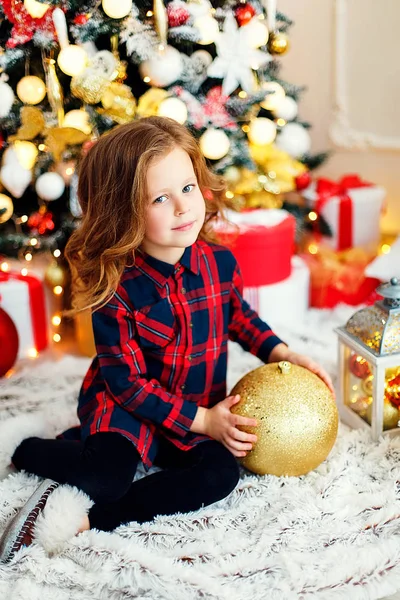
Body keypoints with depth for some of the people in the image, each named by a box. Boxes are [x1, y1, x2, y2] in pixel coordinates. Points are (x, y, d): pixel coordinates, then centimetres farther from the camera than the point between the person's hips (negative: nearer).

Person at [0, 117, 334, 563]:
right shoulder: (116, 287, -22)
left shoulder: (220, 263, -8)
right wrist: (202, 421, -20)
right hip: (124, 405, -5)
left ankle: (89, 517, -19)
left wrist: (284, 354, 1)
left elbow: (239, 317, 15)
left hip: (202, 411, 5)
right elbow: (127, 381, -19)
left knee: (221, 474, -22)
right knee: (110, 476, -32)